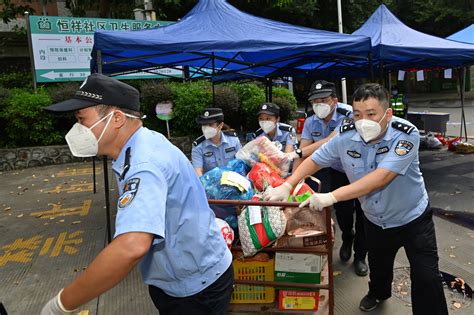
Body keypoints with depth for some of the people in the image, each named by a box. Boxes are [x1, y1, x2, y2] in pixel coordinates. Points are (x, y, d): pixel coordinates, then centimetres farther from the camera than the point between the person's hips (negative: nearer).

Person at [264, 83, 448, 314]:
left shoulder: (406, 134, -30)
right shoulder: (345, 136, -19)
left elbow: (381, 177, -41)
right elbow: (314, 161, -7)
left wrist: (332, 197, -47)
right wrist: (287, 186, -21)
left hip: (413, 218, -4)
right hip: (375, 220, 4)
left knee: (426, 278, 1)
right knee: (378, 267, 26)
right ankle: (378, 293, 58)